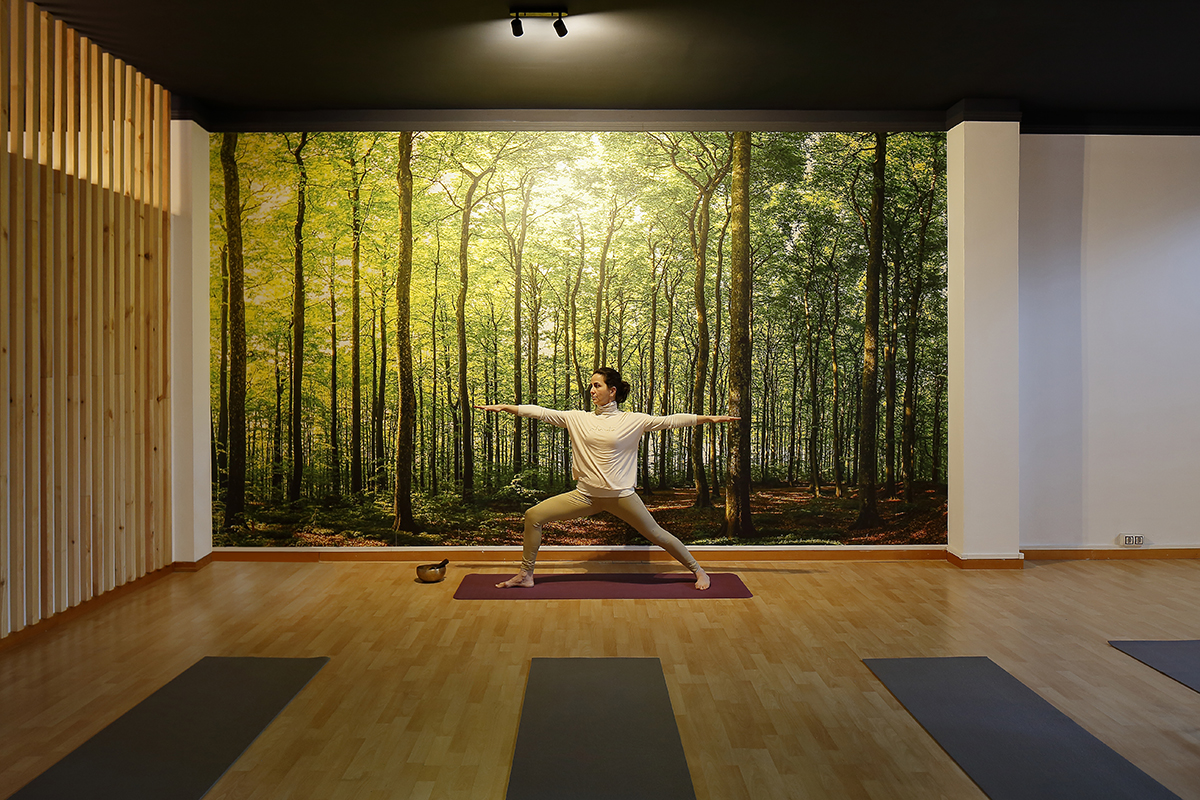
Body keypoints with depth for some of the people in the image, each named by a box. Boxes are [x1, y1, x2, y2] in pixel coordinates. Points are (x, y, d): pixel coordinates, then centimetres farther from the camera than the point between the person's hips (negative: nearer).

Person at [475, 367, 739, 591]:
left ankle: (698, 571, 27)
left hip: (620, 496, -3)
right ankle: (526, 574, 13)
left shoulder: (632, 420, -3)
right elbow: (542, 413, 0)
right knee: (533, 516, -3)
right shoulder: (578, 419, 2)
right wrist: (504, 407, -4)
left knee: (655, 534, 4)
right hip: (586, 495, 3)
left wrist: (710, 418, -8)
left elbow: (669, 421, -5)